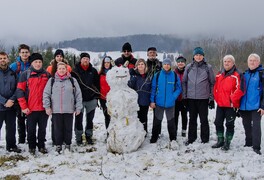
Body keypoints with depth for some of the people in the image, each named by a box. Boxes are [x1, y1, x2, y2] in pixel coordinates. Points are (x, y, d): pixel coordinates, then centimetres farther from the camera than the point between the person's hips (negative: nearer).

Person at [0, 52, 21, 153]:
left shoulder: (12, 73, 7)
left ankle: (11, 145, 26)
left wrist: (11, 100, -11)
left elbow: (17, 88, 4)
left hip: (11, 106, 3)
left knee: (11, 127, 12)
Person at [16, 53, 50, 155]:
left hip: (44, 108, 2)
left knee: (42, 128, 10)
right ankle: (32, 147, 21)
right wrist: (23, 107, -9)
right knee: (31, 129, 7)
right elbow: (20, 91, -4)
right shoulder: (25, 74, -1)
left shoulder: (47, 75, 7)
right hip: (31, 109, -2)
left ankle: (41, 146, 24)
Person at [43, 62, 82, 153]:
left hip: (69, 110, 0)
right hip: (56, 110, 0)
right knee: (57, 129, 6)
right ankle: (58, 145, 18)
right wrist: (47, 106, -3)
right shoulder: (52, 80, 6)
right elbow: (46, 94, 5)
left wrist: (78, 107, 1)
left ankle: (67, 145, 20)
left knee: (68, 128, 7)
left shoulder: (72, 80, 5)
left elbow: (78, 94, 5)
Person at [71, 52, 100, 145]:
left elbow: (97, 84, 8)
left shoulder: (93, 71, 6)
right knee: (78, 119, 2)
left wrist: (97, 96, 3)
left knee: (90, 119, 11)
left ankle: (89, 136, 22)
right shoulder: (75, 71, -1)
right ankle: (78, 137, 13)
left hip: (91, 99, 2)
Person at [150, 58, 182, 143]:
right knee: (157, 120, 10)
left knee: (171, 121, 10)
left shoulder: (175, 75, -2)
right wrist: (152, 100, -4)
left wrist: (173, 97, -12)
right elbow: (153, 88, 0)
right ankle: (154, 137, 22)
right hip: (159, 103, 0)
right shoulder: (157, 75, -2)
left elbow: (179, 88, 2)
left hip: (170, 103, 0)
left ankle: (173, 139, 21)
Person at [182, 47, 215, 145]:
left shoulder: (208, 67, 1)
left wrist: (211, 98, -1)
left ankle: (205, 140, 15)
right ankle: (191, 138, 22)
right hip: (191, 98, 2)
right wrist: (184, 96, 5)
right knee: (192, 119, 11)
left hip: (203, 98, -2)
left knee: (204, 119, 4)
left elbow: (212, 83, 3)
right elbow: (184, 82, 9)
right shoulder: (189, 67, 6)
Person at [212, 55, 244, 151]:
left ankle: (227, 143, 14)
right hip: (220, 104, 6)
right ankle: (220, 141, 24)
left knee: (229, 124, 3)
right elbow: (215, 88, 17)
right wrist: (217, 98, 7)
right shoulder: (219, 75, 11)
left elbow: (240, 90, -17)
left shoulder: (237, 75, -9)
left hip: (231, 105, -6)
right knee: (218, 123, 11)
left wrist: (232, 100, -15)